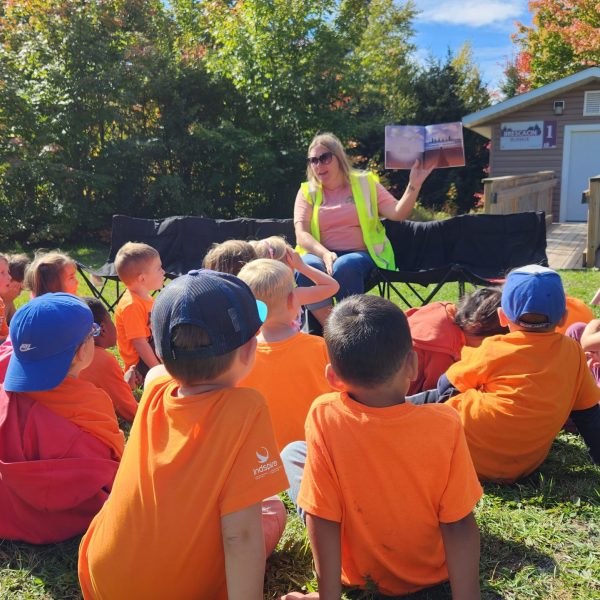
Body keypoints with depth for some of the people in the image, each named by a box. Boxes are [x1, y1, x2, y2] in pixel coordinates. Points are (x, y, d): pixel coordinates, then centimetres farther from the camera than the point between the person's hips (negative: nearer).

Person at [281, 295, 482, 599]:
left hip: (359, 574, -1)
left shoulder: (324, 417, -27)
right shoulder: (444, 424, -24)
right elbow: (459, 525, -20)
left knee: (291, 453, 13)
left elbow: (323, 521, -21)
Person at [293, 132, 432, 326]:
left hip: (360, 255, -1)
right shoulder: (307, 192, 12)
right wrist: (324, 253, -22)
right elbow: (301, 234, -2)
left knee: (345, 266, -37)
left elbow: (398, 213, 0)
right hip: (322, 255, 1)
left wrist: (414, 185, -16)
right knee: (307, 266, -34)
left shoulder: (365, 183, 11)